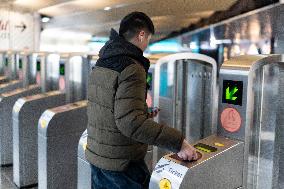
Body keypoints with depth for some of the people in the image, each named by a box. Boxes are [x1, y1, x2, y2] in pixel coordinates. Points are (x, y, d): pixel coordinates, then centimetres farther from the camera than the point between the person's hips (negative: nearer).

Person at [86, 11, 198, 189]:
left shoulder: (100, 65, 7)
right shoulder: (131, 69, -20)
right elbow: (130, 122, -30)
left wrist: (144, 114, 25)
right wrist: (178, 142, -30)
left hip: (95, 155, 8)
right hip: (122, 163, -8)